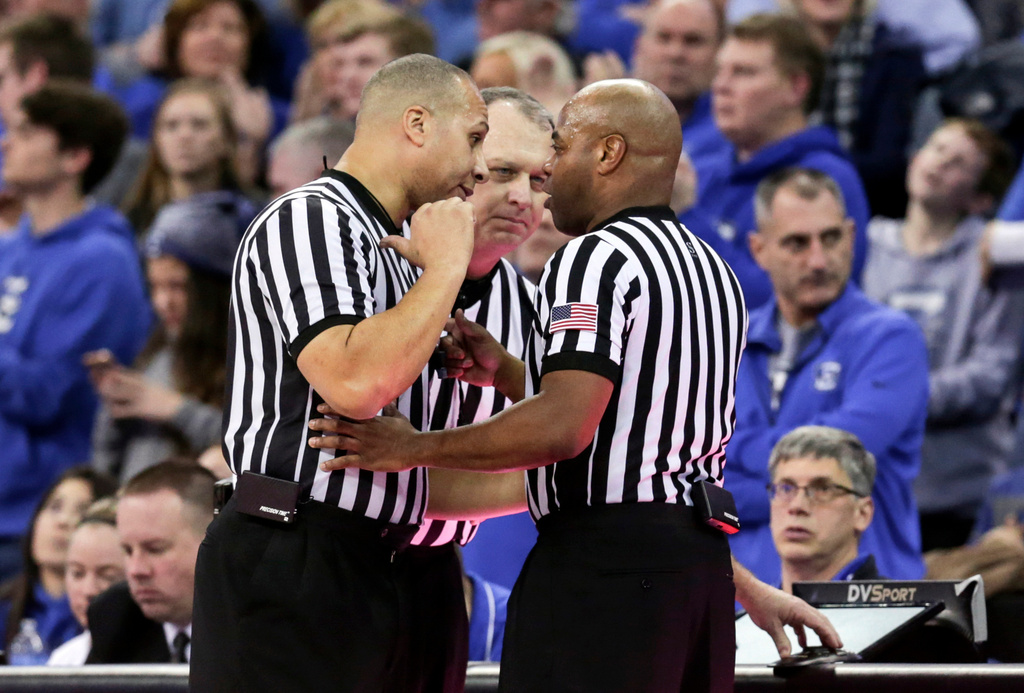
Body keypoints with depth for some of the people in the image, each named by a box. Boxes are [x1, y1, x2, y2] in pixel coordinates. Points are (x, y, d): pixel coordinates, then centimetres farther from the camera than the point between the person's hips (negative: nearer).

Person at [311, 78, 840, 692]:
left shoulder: (598, 257, -11)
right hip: (701, 551, 9)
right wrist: (507, 374, 20)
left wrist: (416, 448, -12)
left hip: (604, 561, -9)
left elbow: (563, 428, -21)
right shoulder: (711, 268, 18)